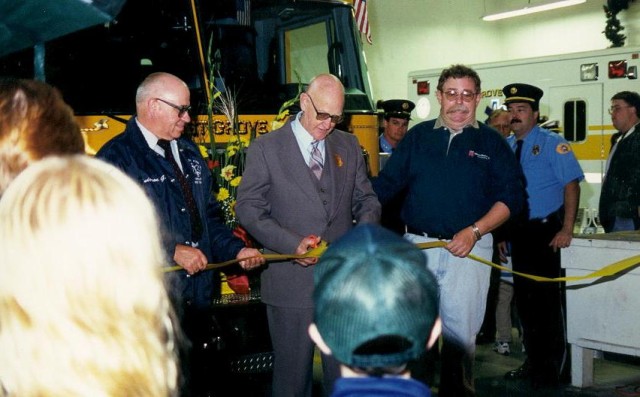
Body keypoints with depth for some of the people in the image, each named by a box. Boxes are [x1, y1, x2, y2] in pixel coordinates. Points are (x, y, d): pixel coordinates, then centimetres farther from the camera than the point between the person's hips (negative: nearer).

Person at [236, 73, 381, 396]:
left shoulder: (349, 146, 11)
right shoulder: (265, 148, -2)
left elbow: (366, 199, 15)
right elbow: (248, 209, -6)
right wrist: (293, 244, -18)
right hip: (291, 282, -3)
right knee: (293, 370, 7)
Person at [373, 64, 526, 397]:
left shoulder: (492, 143, 4)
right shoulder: (417, 136, 9)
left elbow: (511, 195, -1)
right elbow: (386, 184, 6)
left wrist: (474, 232, -13)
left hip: (468, 251, -2)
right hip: (416, 245, 2)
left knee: (460, 331, 4)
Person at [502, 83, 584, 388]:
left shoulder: (551, 143, -7)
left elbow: (571, 184, -13)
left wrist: (566, 230, -20)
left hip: (545, 231, -6)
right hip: (517, 232, 6)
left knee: (546, 297, -4)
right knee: (523, 296, 12)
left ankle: (551, 368, 9)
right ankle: (533, 361, 27)